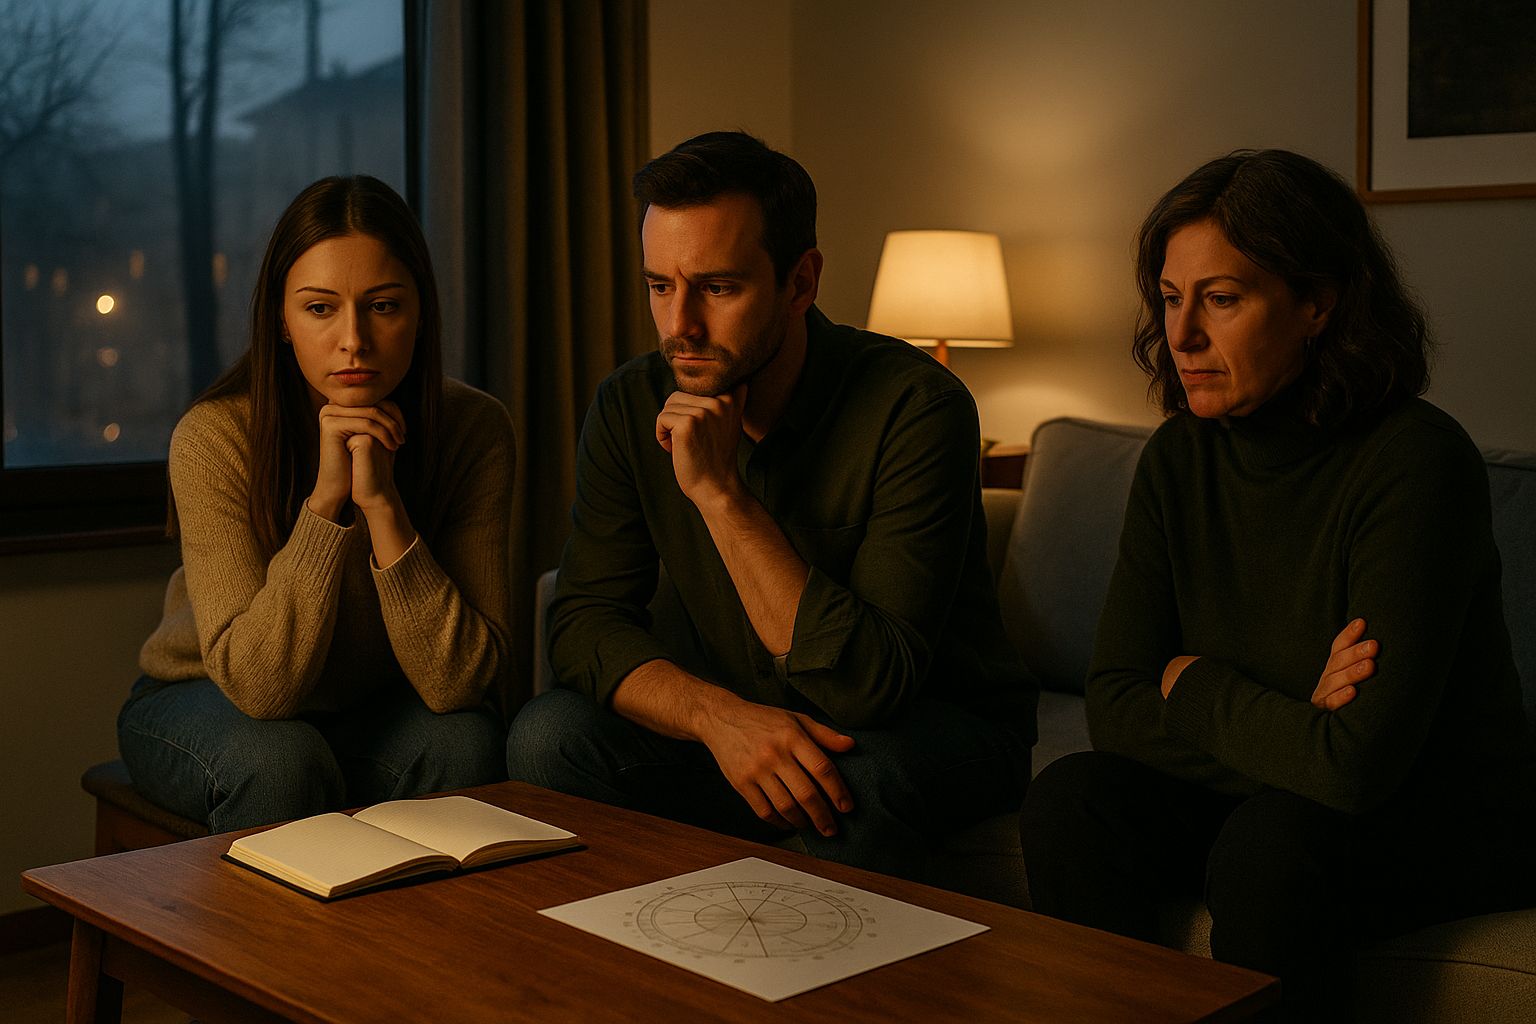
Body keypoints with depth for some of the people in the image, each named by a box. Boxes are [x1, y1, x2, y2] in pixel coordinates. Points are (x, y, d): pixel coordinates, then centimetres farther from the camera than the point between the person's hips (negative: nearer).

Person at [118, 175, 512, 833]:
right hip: (206, 707, -1)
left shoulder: (475, 430, -19)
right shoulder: (214, 438, -24)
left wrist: (382, 502, -35)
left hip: (373, 707, 2)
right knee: (281, 760, -33)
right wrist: (326, 498, -37)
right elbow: (258, 683, -28)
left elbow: (457, 682, -25)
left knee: (465, 740, -28)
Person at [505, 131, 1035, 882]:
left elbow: (873, 684, -29)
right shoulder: (633, 406, -7)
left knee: (858, 771, -37)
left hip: (942, 728, -4)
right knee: (547, 739, -19)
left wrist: (719, 491, -32)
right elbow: (585, 620, -10)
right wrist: (718, 715, -30)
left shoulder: (913, 406, -24)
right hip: (740, 714, 4)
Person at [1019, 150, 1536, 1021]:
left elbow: (1359, 763, -29)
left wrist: (1191, 684, -13)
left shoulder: (1416, 463, -23)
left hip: (1445, 827, -5)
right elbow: (1115, 706, -6)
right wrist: (1286, 724, -20)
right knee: (1072, 800, -18)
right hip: (1253, 794, 5)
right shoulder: (1179, 459, -4)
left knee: (1272, 841, -33)